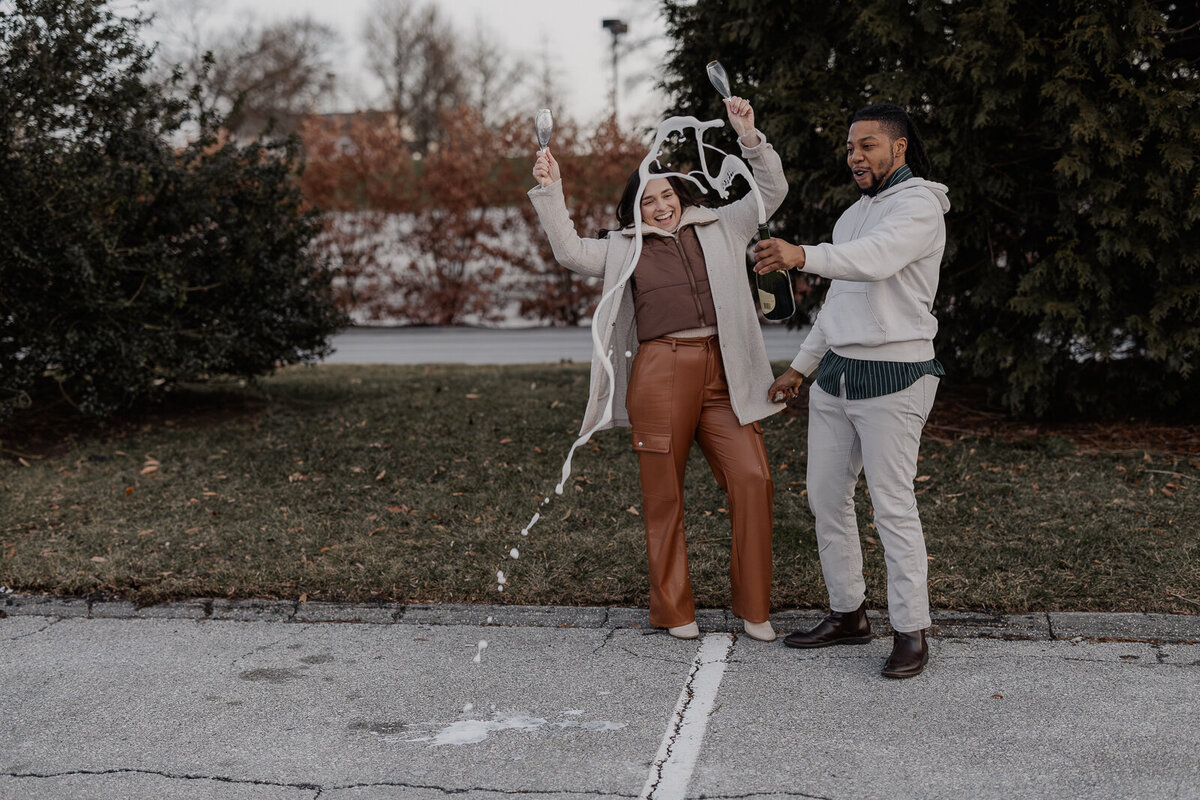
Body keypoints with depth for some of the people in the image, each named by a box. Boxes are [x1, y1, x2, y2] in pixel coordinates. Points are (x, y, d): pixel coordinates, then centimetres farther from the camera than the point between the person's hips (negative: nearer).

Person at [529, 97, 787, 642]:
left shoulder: (721, 228, 18)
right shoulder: (625, 247, 15)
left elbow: (771, 191, 14)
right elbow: (571, 253, 6)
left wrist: (749, 136, 2)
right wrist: (550, 193, 0)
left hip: (722, 373, 1)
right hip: (660, 374, -1)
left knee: (753, 480, -8)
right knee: (664, 494, 2)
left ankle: (753, 607, 6)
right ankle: (673, 610, 15)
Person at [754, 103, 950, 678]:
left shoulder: (919, 206, -10)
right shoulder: (855, 214, 19)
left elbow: (874, 261, -31)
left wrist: (802, 256, -47)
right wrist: (800, 366, 22)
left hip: (893, 377, -9)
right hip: (836, 373, 9)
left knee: (893, 506, -6)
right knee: (826, 497, 10)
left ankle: (910, 631, 4)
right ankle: (847, 613, 22)